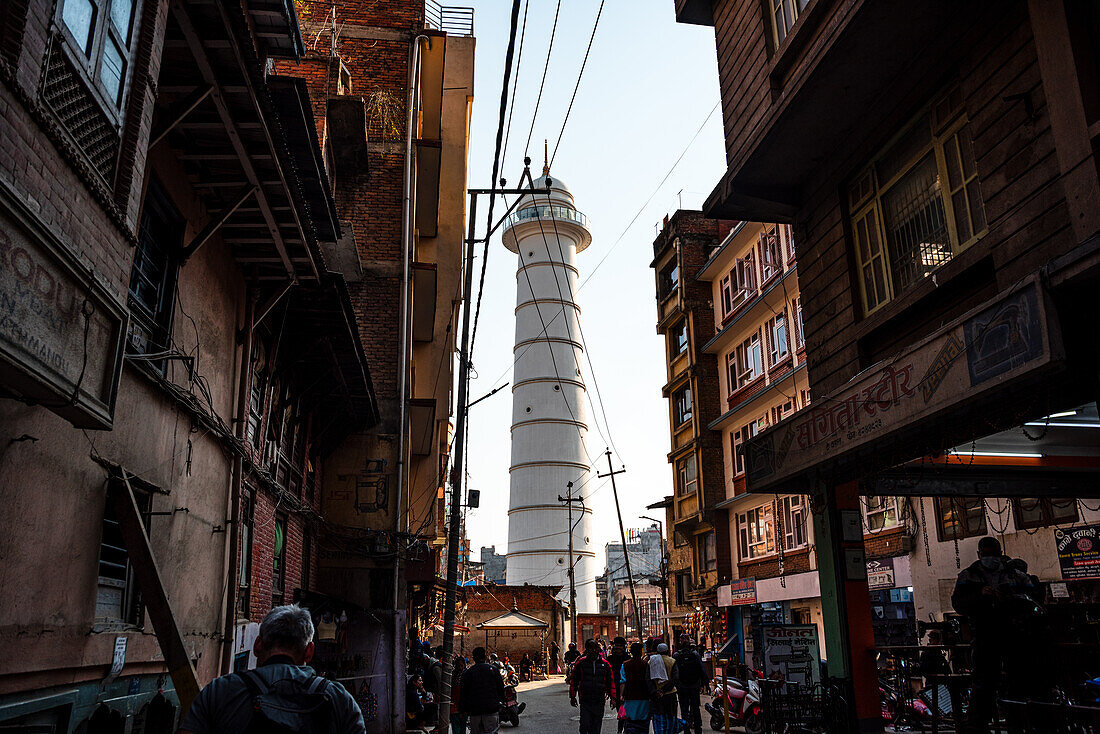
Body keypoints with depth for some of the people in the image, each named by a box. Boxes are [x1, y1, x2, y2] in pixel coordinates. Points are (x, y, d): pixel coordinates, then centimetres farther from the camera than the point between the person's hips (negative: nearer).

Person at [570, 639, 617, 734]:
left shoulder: (605, 664, 6)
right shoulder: (581, 663, 0)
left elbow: (610, 682, 12)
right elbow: (574, 680, 6)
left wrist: (612, 697, 7)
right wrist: (572, 697, 4)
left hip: (599, 701, 2)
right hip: (585, 701, -2)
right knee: (585, 725, -10)